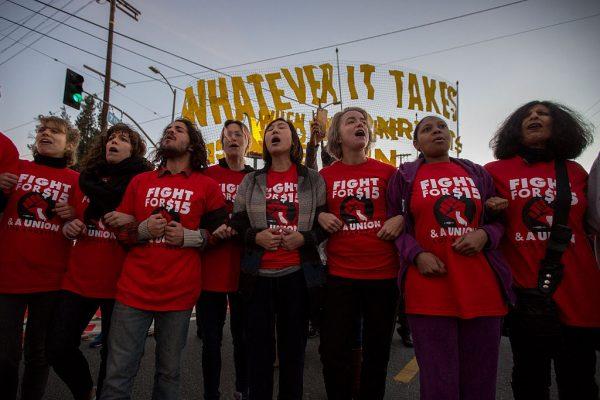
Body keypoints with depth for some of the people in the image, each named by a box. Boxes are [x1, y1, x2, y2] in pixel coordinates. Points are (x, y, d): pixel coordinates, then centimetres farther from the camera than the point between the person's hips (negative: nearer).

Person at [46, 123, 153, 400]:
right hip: (78, 278, 4)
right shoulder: (85, 179, 11)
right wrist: (69, 228, 0)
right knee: (58, 348, 6)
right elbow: (73, 221, 22)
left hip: (118, 282, -4)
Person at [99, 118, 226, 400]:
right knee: (117, 375, 3)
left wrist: (190, 237, -10)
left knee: (169, 372, 11)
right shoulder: (140, 181, 12)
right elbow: (120, 231, 14)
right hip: (134, 290, 2)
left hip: (179, 293, -1)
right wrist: (144, 230, -7)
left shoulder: (207, 186, 4)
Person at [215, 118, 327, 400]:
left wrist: (305, 238, -12)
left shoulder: (313, 179, 4)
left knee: (293, 347, 12)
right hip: (258, 275, 1)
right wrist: (255, 237, -10)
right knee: (258, 348, 10)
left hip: (298, 274, 0)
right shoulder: (250, 181, 7)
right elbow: (236, 225, 9)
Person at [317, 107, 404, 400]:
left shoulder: (388, 172, 2)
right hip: (339, 275, 0)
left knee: (377, 351, 15)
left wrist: (399, 219, -8)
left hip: (383, 274, 1)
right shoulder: (325, 176, 3)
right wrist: (321, 217, -7)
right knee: (334, 352, 6)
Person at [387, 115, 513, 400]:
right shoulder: (404, 176, 8)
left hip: (482, 287, 3)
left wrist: (484, 235, -4)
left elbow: (499, 220, 18)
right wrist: (417, 255, -12)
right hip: (428, 288, -2)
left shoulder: (478, 174, 15)